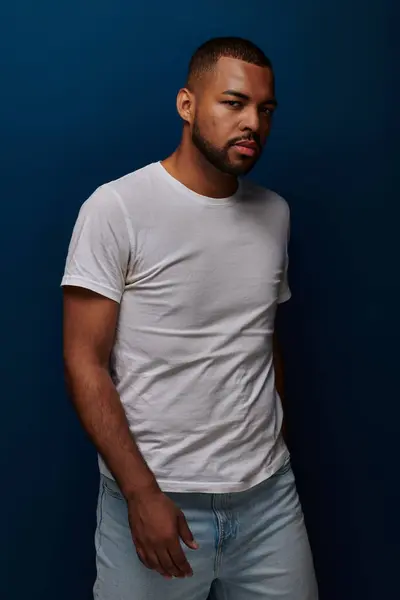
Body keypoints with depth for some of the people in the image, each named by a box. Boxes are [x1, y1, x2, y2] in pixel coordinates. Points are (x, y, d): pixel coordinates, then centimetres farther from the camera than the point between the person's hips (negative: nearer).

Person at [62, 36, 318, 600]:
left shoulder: (275, 214, 6)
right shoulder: (117, 208, -11)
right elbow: (84, 361, -11)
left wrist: (277, 458, 13)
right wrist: (143, 494, -15)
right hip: (153, 496, -4)